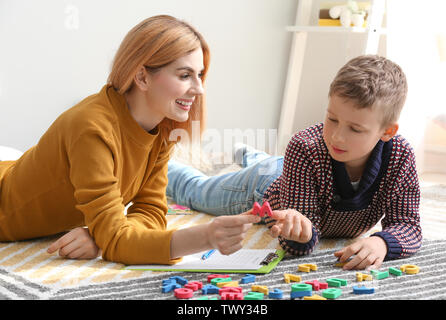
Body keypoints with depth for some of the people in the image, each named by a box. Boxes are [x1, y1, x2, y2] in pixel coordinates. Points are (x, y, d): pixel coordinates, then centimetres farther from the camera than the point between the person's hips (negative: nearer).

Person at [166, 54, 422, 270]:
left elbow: (408, 224, -32)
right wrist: (302, 233, -66)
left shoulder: (400, 158, -38)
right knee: (194, 189, 26)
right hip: (264, 186, -3)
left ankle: (250, 156, 72)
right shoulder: (305, 148, -45)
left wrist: (380, 242, -55)